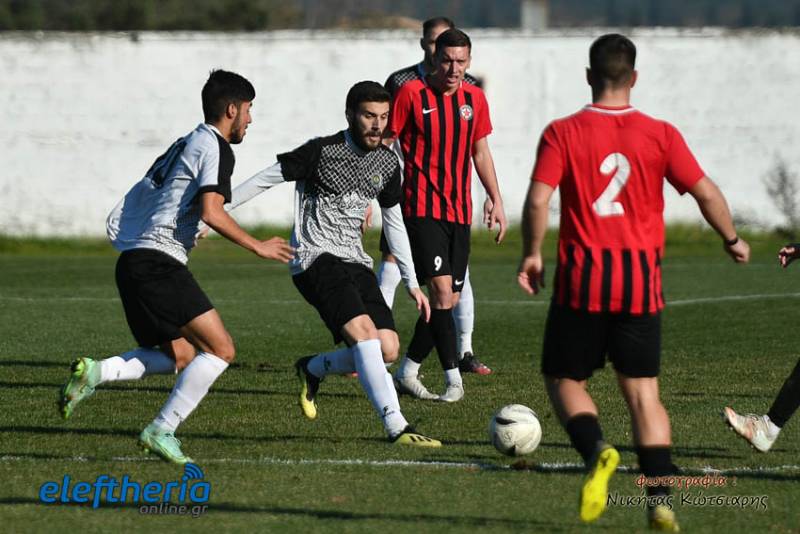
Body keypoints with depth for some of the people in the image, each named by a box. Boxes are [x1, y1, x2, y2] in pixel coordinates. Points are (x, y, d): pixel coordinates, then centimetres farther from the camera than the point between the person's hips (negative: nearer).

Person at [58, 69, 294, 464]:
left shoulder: (184, 145, 24)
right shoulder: (215, 147, -4)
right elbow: (211, 211, -17)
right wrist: (257, 247, -9)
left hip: (132, 260, 10)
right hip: (159, 262, -10)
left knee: (181, 356, 16)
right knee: (220, 348, -9)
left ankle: (95, 372, 0)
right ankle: (161, 431, -13)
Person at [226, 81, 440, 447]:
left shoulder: (387, 163, 9)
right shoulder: (321, 152, -9)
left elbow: (394, 223, 20)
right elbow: (263, 180, -2)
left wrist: (412, 283, 19)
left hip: (355, 262, 7)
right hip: (315, 260, -7)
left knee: (388, 349, -7)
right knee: (364, 331, -26)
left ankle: (313, 369, 19)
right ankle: (397, 428, -31)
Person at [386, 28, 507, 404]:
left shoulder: (474, 98, 8)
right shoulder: (412, 93, -7)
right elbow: (384, 144, -2)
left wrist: (495, 199, 13)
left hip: (459, 213, 6)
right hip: (422, 210, -6)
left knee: (448, 300, 6)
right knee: (442, 291, -16)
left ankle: (407, 372, 20)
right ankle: (453, 379, -13)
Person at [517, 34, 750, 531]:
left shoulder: (563, 133, -3)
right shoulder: (661, 134, 1)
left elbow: (538, 199, -12)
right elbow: (707, 194, 2)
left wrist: (532, 254, 3)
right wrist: (732, 239, 19)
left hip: (583, 279, -2)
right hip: (642, 280, 2)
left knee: (565, 381, 12)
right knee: (643, 392, 7)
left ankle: (597, 450, -16)